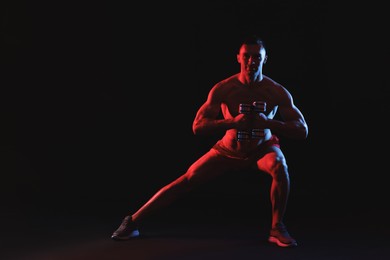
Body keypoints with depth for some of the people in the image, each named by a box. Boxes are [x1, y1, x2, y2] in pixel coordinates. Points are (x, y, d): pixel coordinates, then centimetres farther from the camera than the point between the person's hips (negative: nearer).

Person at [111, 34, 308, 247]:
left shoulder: (277, 92, -21)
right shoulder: (223, 89, -21)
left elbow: (302, 131, -21)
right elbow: (198, 127, -24)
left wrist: (268, 122, -38)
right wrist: (232, 121, -40)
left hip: (263, 148, 0)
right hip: (229, 150, 0)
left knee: (279, 166, -34)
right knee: (185, 181, -4)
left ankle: (277, 228, -14)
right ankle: (133, 221, 7)